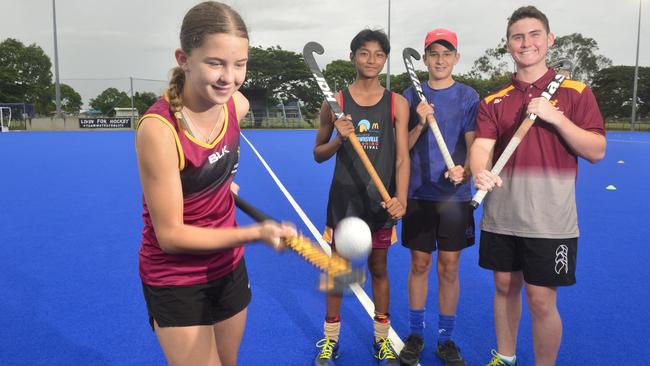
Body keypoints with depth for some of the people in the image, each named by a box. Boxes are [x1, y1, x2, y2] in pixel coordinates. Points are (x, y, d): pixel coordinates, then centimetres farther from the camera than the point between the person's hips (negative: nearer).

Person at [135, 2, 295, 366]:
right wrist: (256, 233, -32)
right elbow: (170, 235, -25)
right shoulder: (159, 128, -29)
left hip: (229, 267, 6)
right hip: (175, 281, -6)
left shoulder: (238, 105, -10)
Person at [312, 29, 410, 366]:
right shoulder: (335, 102, -2)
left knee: (378, 269, 13)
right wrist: (338, 138, -18)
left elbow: (402, 157, -6)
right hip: (344, 198, 0)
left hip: (382, 201, 1)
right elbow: (318, 154, 3)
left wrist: (400, 198, -21)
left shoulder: (397, 104, 0)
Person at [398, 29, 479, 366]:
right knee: (419, 265, 8)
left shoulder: (468, 96, 1)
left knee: (449, 268, 6)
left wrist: (464, 170, -26)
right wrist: (420, 124, -15)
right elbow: (402, 147, 3)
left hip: (455, 195, 0)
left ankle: (446, 339, 22)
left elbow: (473, 145, -5)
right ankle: (415, 334, 25)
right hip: (418, 193, 1)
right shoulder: (411, 95, 4)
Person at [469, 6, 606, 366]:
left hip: (550, 221, -3)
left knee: (542, 301, 1)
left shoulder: (576, 92, 1)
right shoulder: (494, 101, 6)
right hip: (501, 217, 3)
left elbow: (596, 151, -4)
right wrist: (480, 172, -30)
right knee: (505, 288, 16)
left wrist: (554, 117, -16)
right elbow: (481, 147, -7)